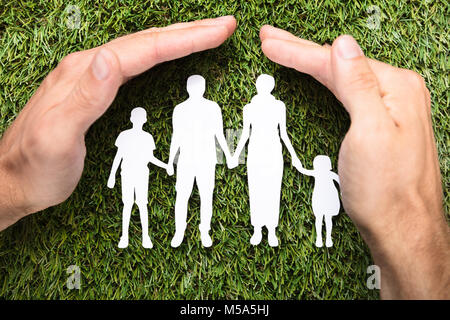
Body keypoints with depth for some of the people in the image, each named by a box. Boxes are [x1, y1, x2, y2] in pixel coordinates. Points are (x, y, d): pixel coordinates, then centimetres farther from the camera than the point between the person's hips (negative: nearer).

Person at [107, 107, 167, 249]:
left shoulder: (148, 137, 1)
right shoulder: (124, 135, -2)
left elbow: (151, 158, 6)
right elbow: (118, 156, 0)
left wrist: (166, 166, -7)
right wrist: (112, 175, -3)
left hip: (142, 175, 0)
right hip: (127, 175, 0)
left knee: (142, 204, -2)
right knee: (128, 204, -1)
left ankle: (145, 236, 8)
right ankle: (124, 236, 9)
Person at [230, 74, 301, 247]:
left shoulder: (279, 105, 3)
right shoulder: (249, 108, 4)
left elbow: (283, 132, 7)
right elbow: (245, 133, 9)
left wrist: (293, 155, 2)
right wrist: (236, 154, 0)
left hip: (274, 152, 0)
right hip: (255, 152, 0)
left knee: (273, 192, 1)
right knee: (256, 192, 2)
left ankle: (272, 231, 12)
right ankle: (257, 231, 14)